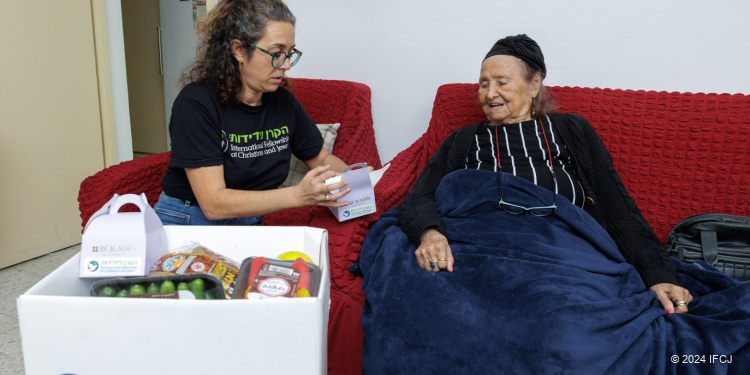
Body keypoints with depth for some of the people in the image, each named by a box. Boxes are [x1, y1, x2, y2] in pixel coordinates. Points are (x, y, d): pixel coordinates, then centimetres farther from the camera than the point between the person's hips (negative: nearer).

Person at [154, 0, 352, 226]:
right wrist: (299, 195, -35)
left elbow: (321, 158, 14)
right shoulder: (196, 103, -19)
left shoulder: (283, 101, -1)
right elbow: (213, 203, -25)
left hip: (247, 224, 2)